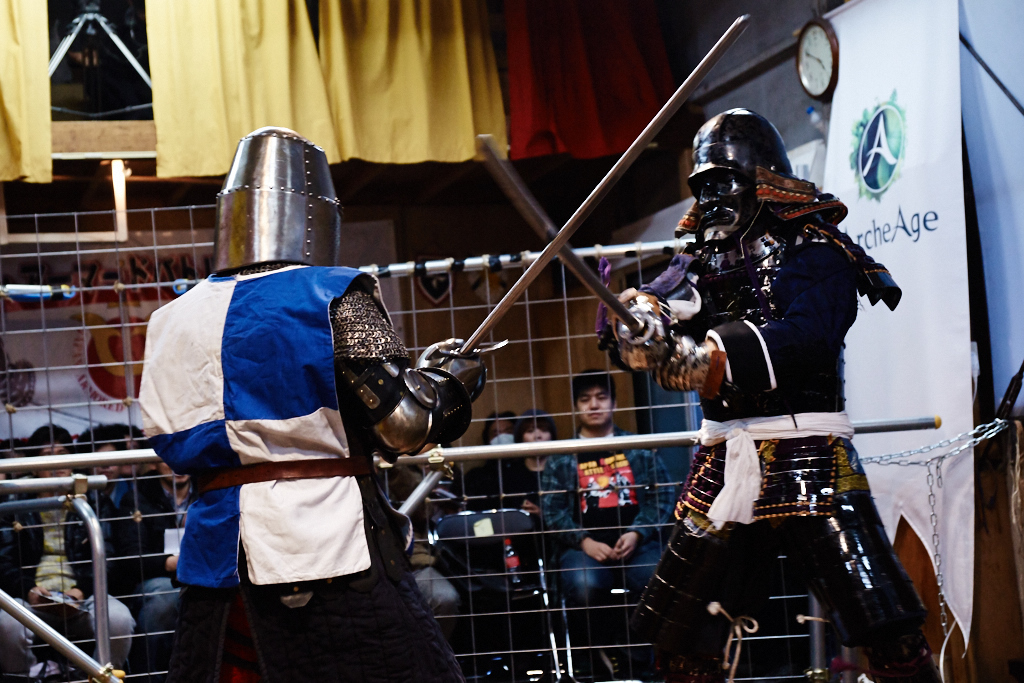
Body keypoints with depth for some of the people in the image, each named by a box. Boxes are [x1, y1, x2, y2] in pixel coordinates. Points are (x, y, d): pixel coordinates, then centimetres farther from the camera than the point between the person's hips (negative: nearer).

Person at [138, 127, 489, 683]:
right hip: (328, 551, -5)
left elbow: (173, 444, 15)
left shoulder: (174, 319, 9)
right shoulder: (335, 297, -6)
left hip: (219, 552, 5)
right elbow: (408, 425, -10)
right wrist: (453, 373, 8)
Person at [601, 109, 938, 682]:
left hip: (806, 457, -6)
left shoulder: (815, 253, -4)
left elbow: (802, 339, -21)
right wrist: (641, 314, -27)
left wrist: (704, 357, -36)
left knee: (885, 628, -13)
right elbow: (654, 304, -1)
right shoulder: (702, 260, 15)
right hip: (724, 463, 6)